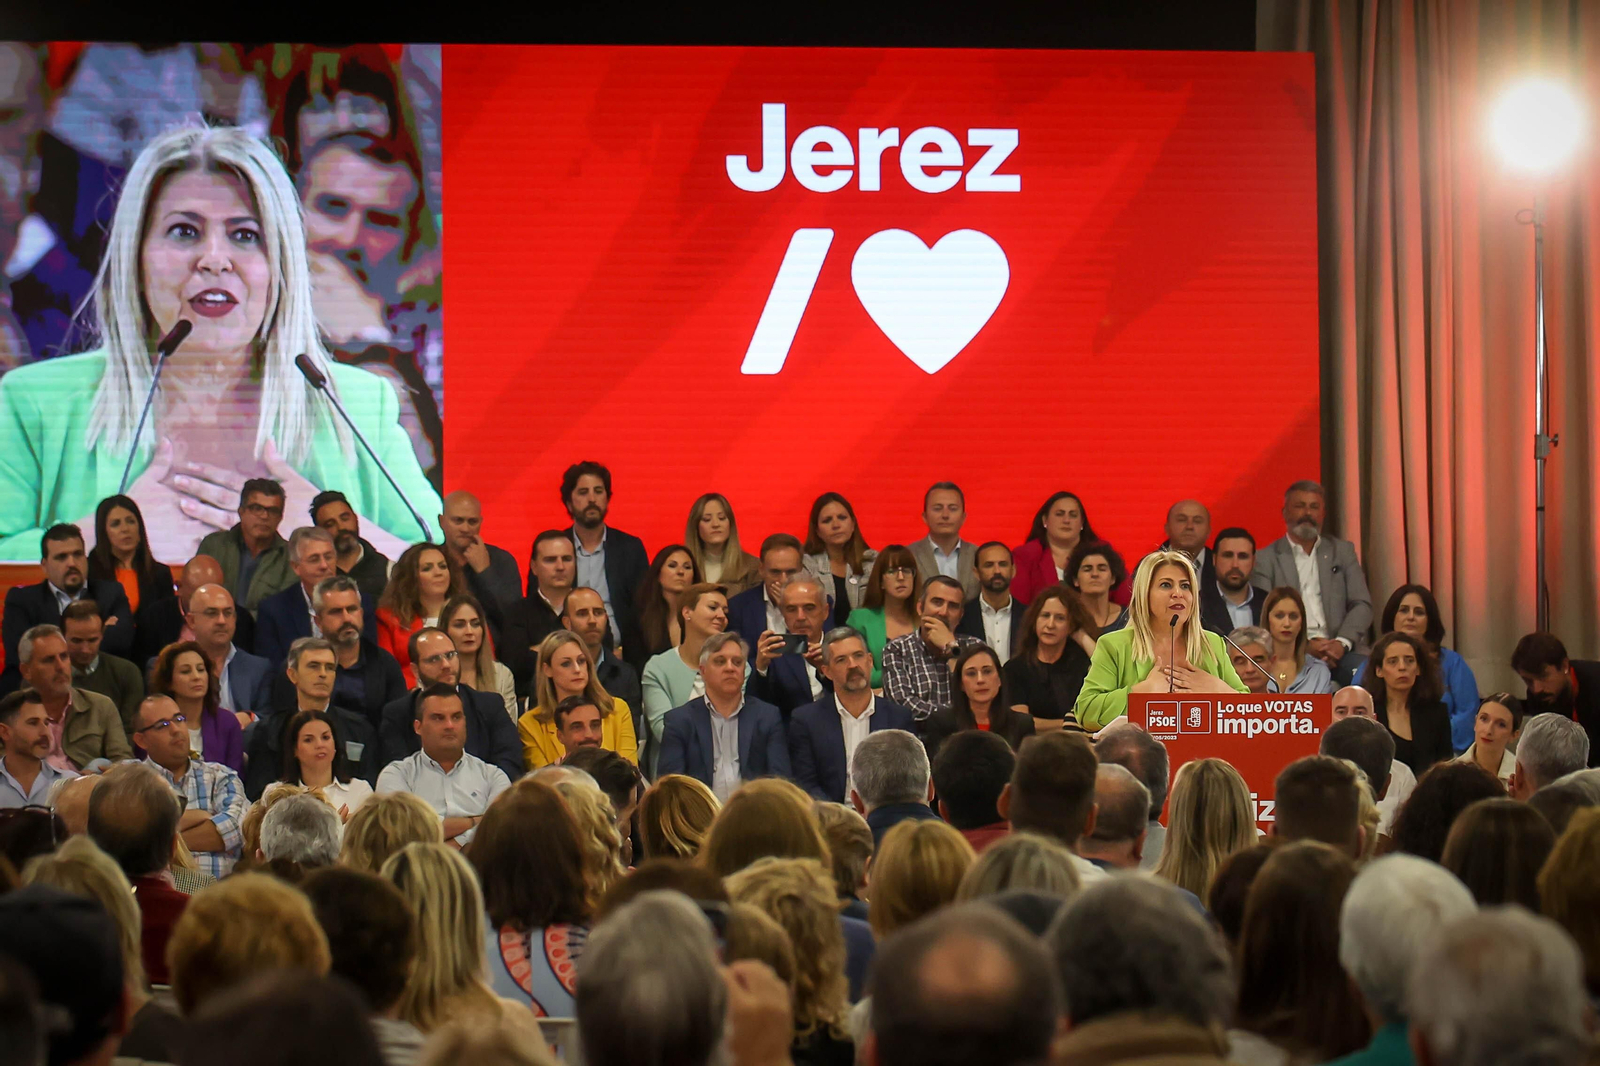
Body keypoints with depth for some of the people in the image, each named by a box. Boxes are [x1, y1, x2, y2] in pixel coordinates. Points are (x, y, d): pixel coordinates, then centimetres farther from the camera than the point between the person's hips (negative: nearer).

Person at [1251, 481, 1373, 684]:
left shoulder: (1343, 551, 19)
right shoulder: (1265, 559, 11)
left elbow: (1362, 605, 11)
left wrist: (1342, 643, -9)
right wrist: (1305, 646, -14)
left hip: (1338, 650, 3)